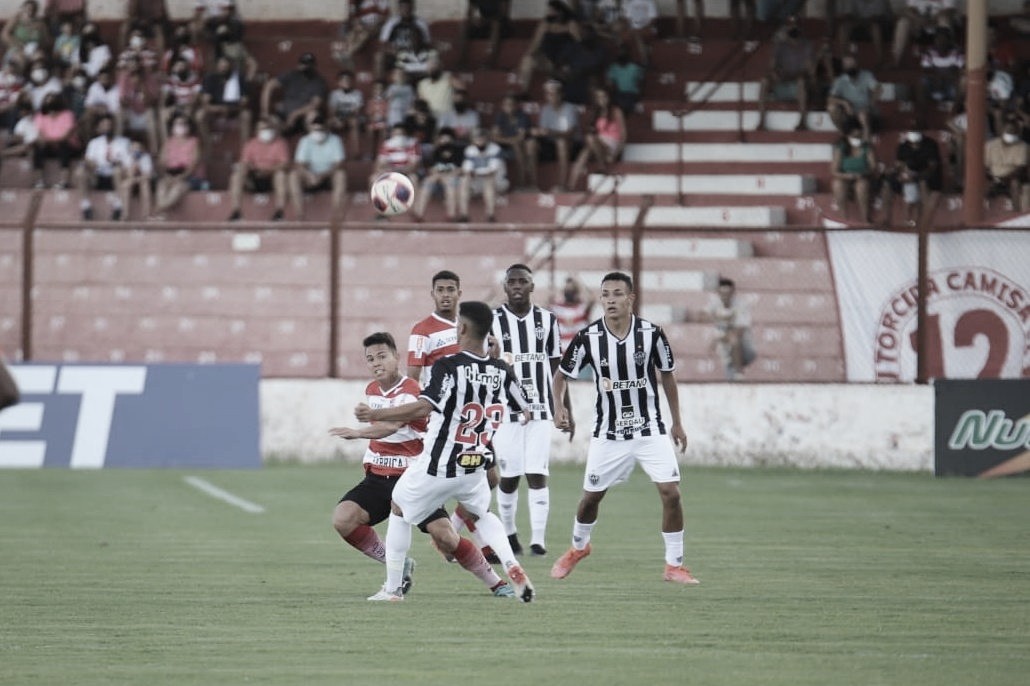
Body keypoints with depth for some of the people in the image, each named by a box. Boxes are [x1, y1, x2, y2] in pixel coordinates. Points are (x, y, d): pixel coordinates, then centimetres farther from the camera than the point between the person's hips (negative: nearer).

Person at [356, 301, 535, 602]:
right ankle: (512, 568, 8)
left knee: (400, 510, 22)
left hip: (437, 468, -5)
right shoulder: (502, 372, -1)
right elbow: (525, 414, 11)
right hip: (476, 468, 5)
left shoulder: (448, 367, -19)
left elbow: (423, 408, -29)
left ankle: (392, 588, 22)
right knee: (481, 514, 32)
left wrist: (374, 414, -22)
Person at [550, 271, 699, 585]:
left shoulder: (651, 334, -11)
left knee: (671, 492, -13)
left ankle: (674, 565, 0)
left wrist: (677, 423, 9)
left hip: (650, 429, -1)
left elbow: (667, 375, 5)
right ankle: (578, 548, 41)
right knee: (591, 497, 10)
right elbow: (562, 375, 3)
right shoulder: (588, 338, -11)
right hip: (608, 434, 1)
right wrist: (558, 406, -16)